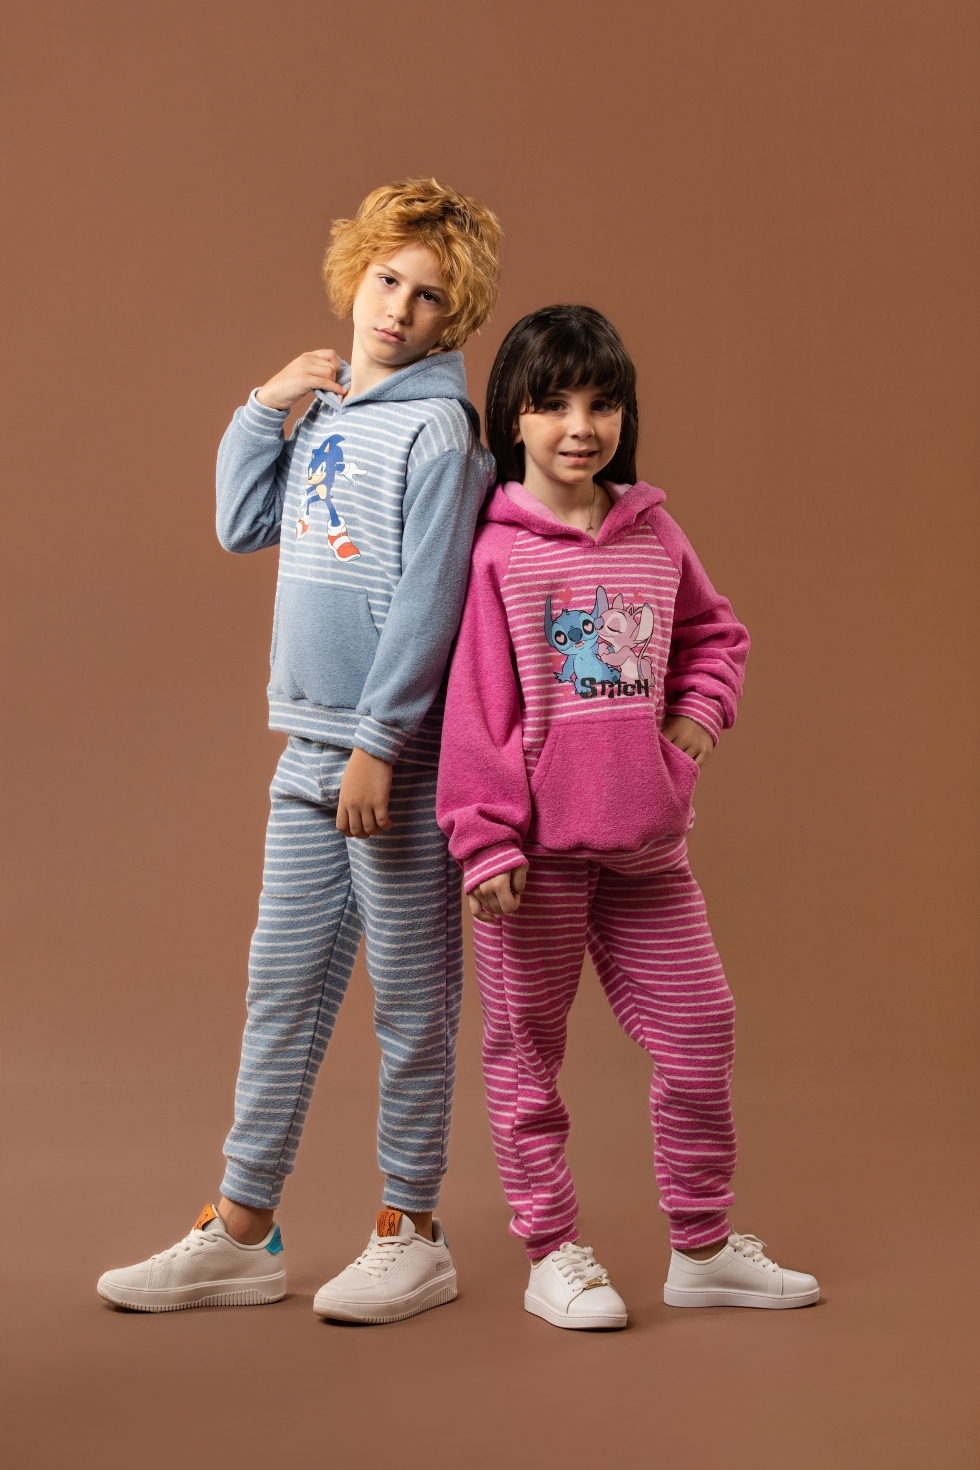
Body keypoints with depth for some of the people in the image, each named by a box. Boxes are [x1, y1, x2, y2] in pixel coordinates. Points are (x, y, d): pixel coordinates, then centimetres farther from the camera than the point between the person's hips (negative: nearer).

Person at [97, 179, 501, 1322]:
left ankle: (410, 1236, 16)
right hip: (310, 748, 7)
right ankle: (239, 1234, 20)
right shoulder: (325, 416, 14)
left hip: (400, 755, -7)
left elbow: (427, 603, -15)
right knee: (283, 989, 11)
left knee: (410, 1000, 3)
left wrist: (378, 745, -19)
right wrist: (263, 407, 10)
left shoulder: (435, 427, -9)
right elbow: (242, 527, 20)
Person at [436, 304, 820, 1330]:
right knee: (526, 1050, 6)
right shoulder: (495, 548, -7)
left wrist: (698, 711, 6)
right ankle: (552, 1254, 22)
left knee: (700, 1031, 8)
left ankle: (703, 1247, 25)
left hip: (645, 840, 5)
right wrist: (484, 840, -12)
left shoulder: (654, 535, 8)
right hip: (537, 843, -5)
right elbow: (476, 705, -9)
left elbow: (714, 633, 24)